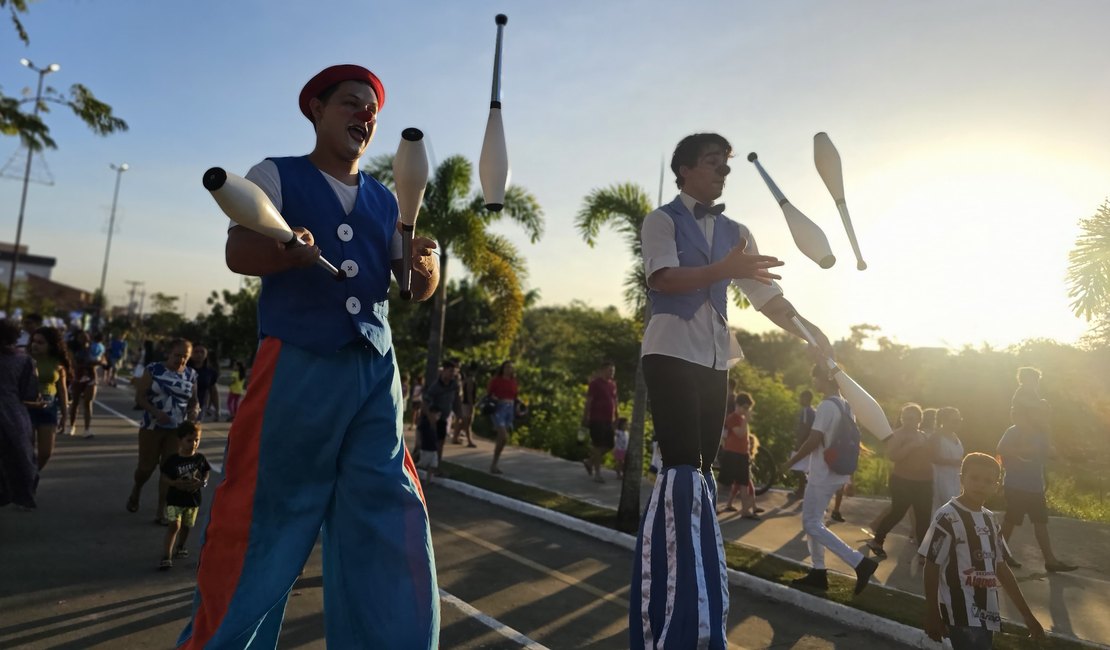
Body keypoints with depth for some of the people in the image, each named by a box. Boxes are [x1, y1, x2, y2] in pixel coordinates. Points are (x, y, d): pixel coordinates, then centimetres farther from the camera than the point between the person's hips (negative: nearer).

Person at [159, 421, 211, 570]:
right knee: (174, 525, -13)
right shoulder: (172, 460, -11)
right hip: (175, 498, -3)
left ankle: (180, 547, 41)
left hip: (193, 499, 3)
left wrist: (201, 482, -15)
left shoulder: (200, 458, -5)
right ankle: (166, 556, -8)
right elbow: (164, 477, -4)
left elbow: (206, 473, 6)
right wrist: (175, 483, -22)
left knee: (186, 525, 17)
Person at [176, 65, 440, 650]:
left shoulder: (385, 201, 18)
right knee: (262, 521, 2)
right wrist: (287, 251, -31)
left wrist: (425, 263, -11)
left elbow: (418, 290, 12)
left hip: (376, 372, 4)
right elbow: (237, 251, -9)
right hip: (295, 368, -4)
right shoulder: (276, 175, 6)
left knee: (390, 524, 3)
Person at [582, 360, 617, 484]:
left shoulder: (613, 384, 13)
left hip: (608, 420, 7)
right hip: (596, 420, -7)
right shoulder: (595, 383, -7)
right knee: (598, 446, -3)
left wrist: (615, 418, 15)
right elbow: (588, 402, -8)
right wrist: (585, 418, -12)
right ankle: (597, 473, 6)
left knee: (609, 445, 8)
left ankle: (589, 462, 28)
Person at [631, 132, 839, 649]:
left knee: (701, 468, 8)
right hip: (671, 351, -6)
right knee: (683, 467, -12)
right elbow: (661, 278, -16)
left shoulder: (736, 233, 18)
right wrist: (725, 269, -27)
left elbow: (766, 293, 11)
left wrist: (807, 330, -4)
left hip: (715, 358, 6)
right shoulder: (661, 220, 2)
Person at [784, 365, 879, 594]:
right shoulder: (847, 407, 10)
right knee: (813, 521, 16)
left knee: (812, 524, -4)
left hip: (822, 475, -10)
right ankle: (818, 573, 20)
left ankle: (860, 562, -8)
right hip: (836, 474, 10)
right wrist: (850, 475, 22)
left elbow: (813, 442, -22)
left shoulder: (827, 406, -19)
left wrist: (790, 462, -10)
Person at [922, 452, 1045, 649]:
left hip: (987, 615, 8)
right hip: (963, 616, -7)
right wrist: (932, 615, -10)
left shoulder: (990, 520, 10)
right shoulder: (948, 517, -14)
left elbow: (1000, 568, 16)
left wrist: (1027, 615, 16)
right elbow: (931, 568, -11)